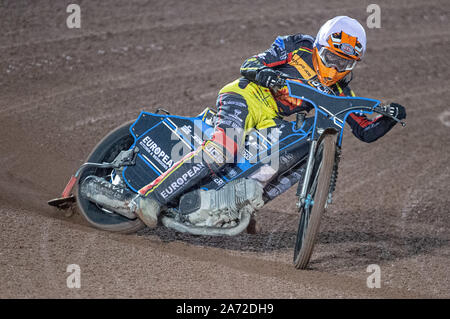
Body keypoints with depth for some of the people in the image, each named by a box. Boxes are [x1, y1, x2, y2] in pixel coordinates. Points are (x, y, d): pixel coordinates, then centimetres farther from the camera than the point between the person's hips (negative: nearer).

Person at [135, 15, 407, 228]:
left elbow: (366, 131, 7)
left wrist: (389, 117, -12)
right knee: (222, 151, -31)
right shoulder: (300, 46, -2)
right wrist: (261, 71, -27)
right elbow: (248, 66, -4)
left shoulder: (339, 94, 10)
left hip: (271, 123, 7)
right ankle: (153, 195, -35)